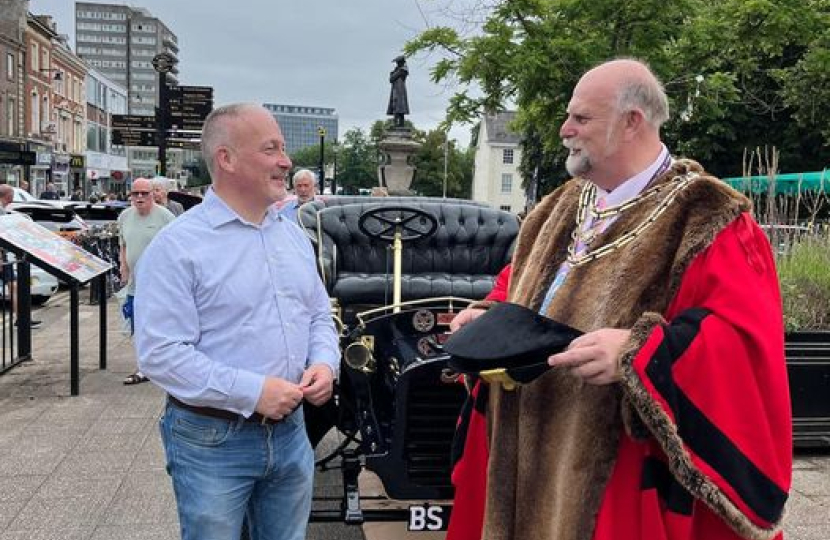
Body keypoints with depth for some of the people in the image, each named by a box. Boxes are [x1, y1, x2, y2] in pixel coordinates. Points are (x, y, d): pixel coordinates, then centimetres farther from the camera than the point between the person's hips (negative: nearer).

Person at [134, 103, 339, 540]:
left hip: (291, 432, 6)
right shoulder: (177, 246, -14)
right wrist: (252, 392, -23)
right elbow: (160, 354, -19)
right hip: (212, 442, -6)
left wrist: (325, 364, -5)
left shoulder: (293, 236, 9)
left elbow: (319, 316, 17)